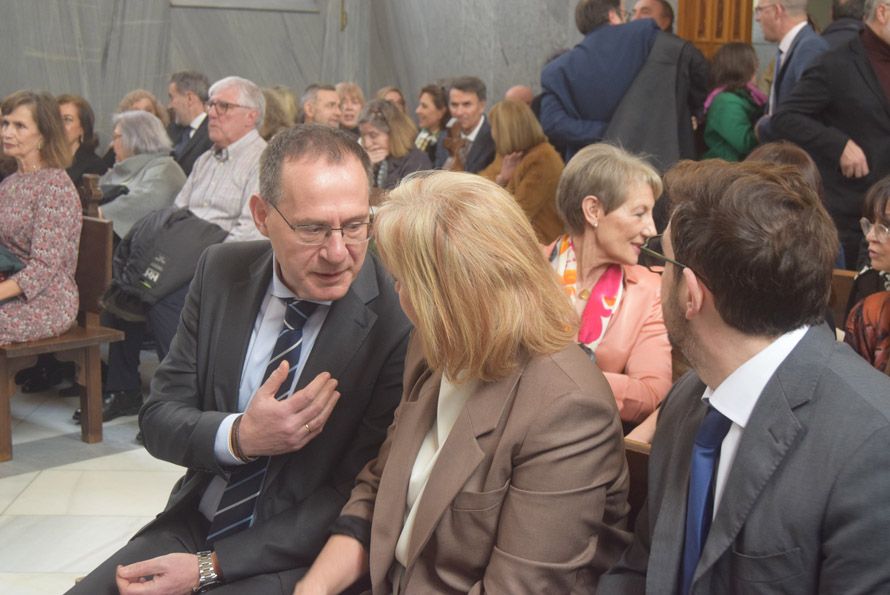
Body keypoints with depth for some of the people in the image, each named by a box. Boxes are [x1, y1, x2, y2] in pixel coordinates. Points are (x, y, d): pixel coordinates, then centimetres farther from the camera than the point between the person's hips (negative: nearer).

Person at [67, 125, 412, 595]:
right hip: (194, 521, 5)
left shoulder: (398, 322, -19)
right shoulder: (221, 271, -4)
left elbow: (360, 498, -14)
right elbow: (158, 418, 0)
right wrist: (238, 437, -22)